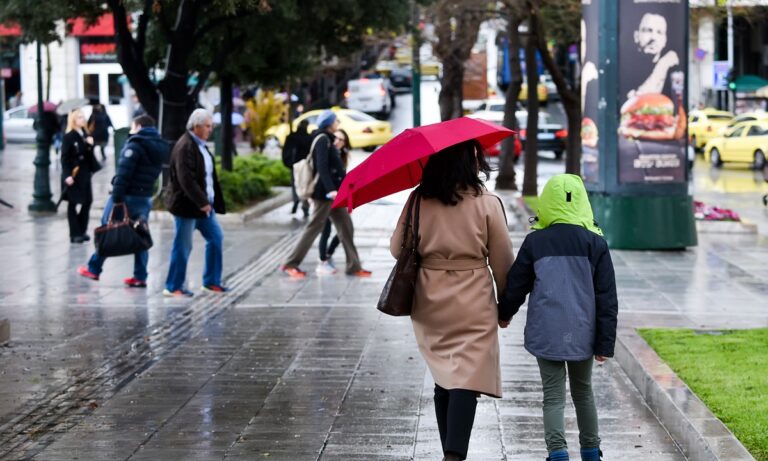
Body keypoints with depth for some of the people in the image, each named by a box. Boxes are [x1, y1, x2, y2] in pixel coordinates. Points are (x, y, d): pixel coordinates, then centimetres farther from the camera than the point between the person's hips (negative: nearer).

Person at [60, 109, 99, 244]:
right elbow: (64, 157, -15)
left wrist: (90, 145, -5)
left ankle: (82, 231, 21)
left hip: (85, 173, 7)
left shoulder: (85, 135, 11)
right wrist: (67, 175, -21)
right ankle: (75, 234, 5)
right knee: (73, 204, 1)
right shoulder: (69, 137, -11)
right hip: (73, 175, -7)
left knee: (87, 201, 9)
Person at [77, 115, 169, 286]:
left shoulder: (135, 145, -13)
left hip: (127, 195, -7)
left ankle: (93, 269, 13)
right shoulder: (161, 148, 13)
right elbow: (155, 173, 13)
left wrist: (116, 198, -21)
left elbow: (123, 173, -20)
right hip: (146, 198, 7)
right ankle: (140, 277, 4)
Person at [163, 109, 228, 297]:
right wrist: (202, 202, -23)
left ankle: (211, 281, 21)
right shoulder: (185, 147, -18)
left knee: (216, 237, 12)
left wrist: (208, 201, 10)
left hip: (203, 204, 10)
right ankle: (173, 287, 7)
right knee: (183, 246, -3)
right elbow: (186, 179, -25)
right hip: (187, 204, -10)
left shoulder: (200, 145, 13)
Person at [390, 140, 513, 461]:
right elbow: (502, 262, -3)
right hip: (473, 305, -3)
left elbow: (397, 249, 4)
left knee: (443, 377, 16)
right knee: (467, 380, -6)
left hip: (430, 303, 3)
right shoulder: (487, 204, -8)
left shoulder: (418, 200, -3)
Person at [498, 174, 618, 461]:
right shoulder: (595, 243, -5)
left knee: (553, 396, 3)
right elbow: (607, 298, -4)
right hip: (582, 334, 1)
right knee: (583, 392, 20)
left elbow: (516, 285, 2)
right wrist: (605, 343, 0)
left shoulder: (535, 242, -7)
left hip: (546, 335, -1)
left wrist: (504, 314, 23)